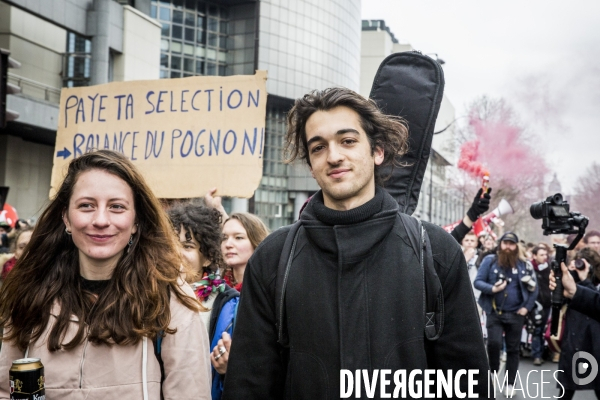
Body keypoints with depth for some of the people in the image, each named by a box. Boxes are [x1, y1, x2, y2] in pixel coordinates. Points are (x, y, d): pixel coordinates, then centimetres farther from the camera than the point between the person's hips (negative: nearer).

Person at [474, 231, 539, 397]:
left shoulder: (523, 265, 3)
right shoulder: (490, 260, -2)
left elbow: (534, 289, 9)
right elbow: (478, 281, -5)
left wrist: (526, 307, 0)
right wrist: (492, 288, -22)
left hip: (515, 314, 2)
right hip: (494, 312, -2)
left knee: (513, 349, 9)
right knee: (494, 343, -18)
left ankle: (510, 383, 21)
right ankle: (493, 372, 8)